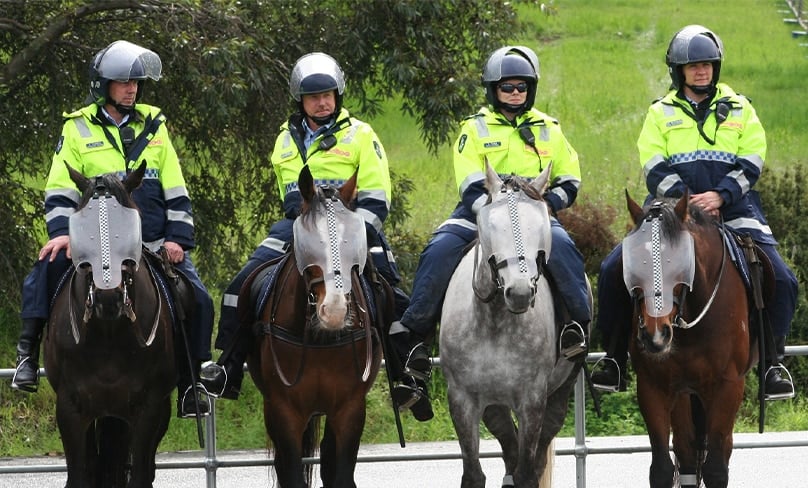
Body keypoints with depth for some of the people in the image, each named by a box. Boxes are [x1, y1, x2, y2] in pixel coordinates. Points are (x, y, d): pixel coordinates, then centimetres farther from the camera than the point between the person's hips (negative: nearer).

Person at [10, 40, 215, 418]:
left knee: (197, 300, -11)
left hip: (152, 242, 2)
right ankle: (29, 352, -20)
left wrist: (177, 238, 1)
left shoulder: (153, 126, 11)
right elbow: (60, 189, 1)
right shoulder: (79, 128, 4)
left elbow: (176, 191, 11)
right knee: (48, 269, -29)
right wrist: (61, 231, -16)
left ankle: (192, 384, 2)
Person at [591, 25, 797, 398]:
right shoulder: (661, 113, 11)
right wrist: (687, 200, -15)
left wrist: (719, 196, -15)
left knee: (780, 279, -18)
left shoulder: (739, 109, 11)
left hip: (732, 207, 0)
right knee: (613, 270, -15)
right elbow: (654, 169, 1)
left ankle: (773, 362, -2)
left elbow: (751, 165, 2)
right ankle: (615, 358, -2)